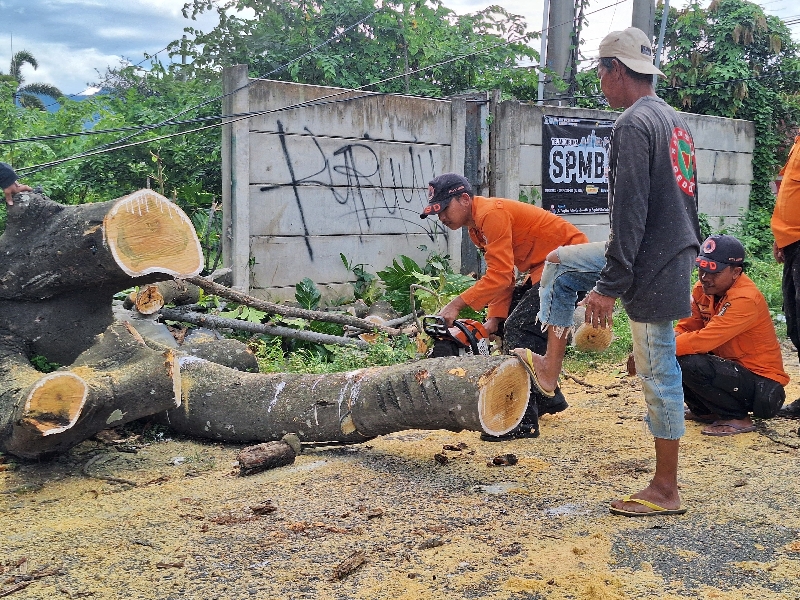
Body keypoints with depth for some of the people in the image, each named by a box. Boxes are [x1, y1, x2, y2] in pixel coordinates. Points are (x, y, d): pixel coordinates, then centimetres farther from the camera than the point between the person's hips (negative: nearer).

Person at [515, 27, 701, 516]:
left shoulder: (633, 124, -17)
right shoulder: (675, 121, 13)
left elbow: (629, 214, -23)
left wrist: (609, 286, -21)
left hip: (652, 265, -10)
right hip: (677, 254, 10)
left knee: (660, 374, -1)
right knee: (560, 263, 20)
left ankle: (666, 492, 11)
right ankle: (551, 368, 23)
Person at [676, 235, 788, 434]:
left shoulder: (745, 299, -25)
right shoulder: (703, 289, 0)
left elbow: (703, 341, -31)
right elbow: (685, 329, 1)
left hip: (761, 383, -8)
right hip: (730, 367, 8)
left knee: (690, 364, -29)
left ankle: (738, 418, -7)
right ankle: (705, 411, 12)